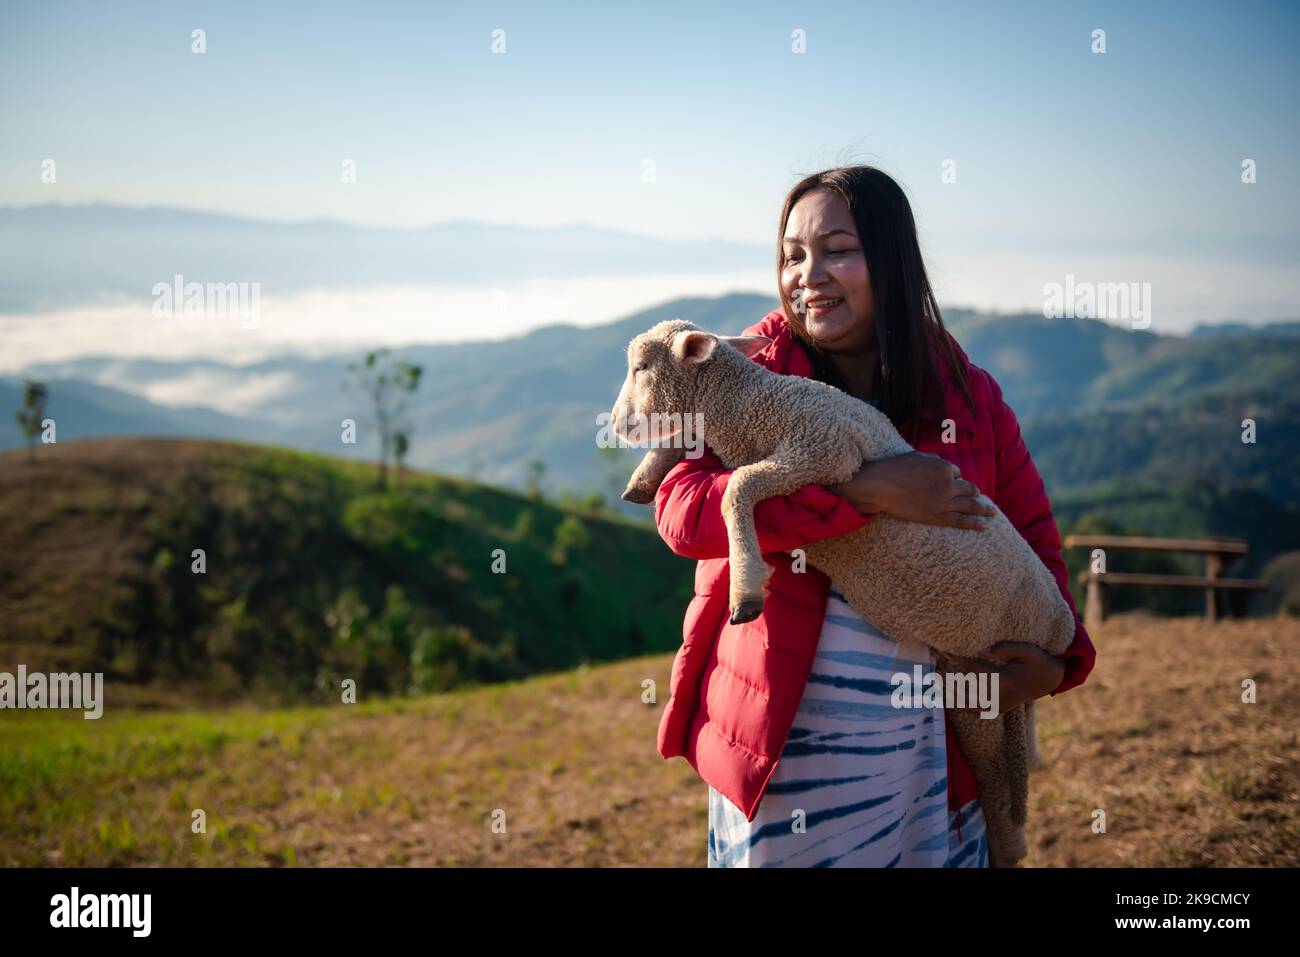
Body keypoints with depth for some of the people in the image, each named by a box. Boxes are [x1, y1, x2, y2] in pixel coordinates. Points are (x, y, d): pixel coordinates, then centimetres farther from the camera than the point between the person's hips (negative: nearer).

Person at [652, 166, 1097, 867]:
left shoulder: (969, 396, 3)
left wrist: (1056, 657, -3)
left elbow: (1031, 532, 14)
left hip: (927, 742, 2)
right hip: (779, 738, -2)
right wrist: (866, 492, -26)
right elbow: (682, 510, -20)